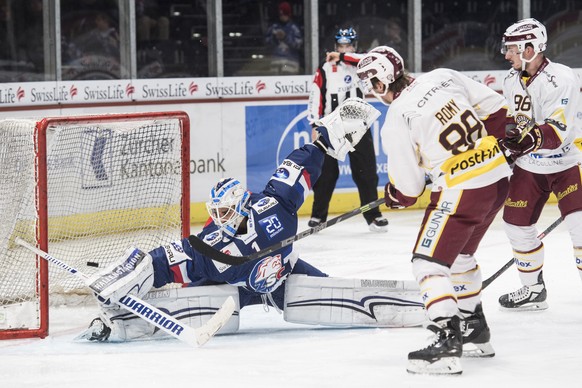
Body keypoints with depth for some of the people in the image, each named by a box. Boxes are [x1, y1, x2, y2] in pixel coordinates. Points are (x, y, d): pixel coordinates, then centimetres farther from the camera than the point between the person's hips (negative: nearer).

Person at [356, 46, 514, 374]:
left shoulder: (397, 120, -12)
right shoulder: (443, 77, 4)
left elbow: (407, 189, -5)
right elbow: (495, 108, 10)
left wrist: (395, 196, 17)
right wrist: (497, 144, 24)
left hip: (463, 189, -8)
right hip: (499, 175, 8)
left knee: (429, 261, -1)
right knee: (459, 254, 25)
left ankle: (448, 341, -13)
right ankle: (474, 331, 33)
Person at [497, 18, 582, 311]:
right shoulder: (511, 80, 1)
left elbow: (557, 131, -31)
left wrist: (530, 139, -45)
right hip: (528, 166, 7)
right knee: (516, 224, 7)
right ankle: (533, 290, 23)